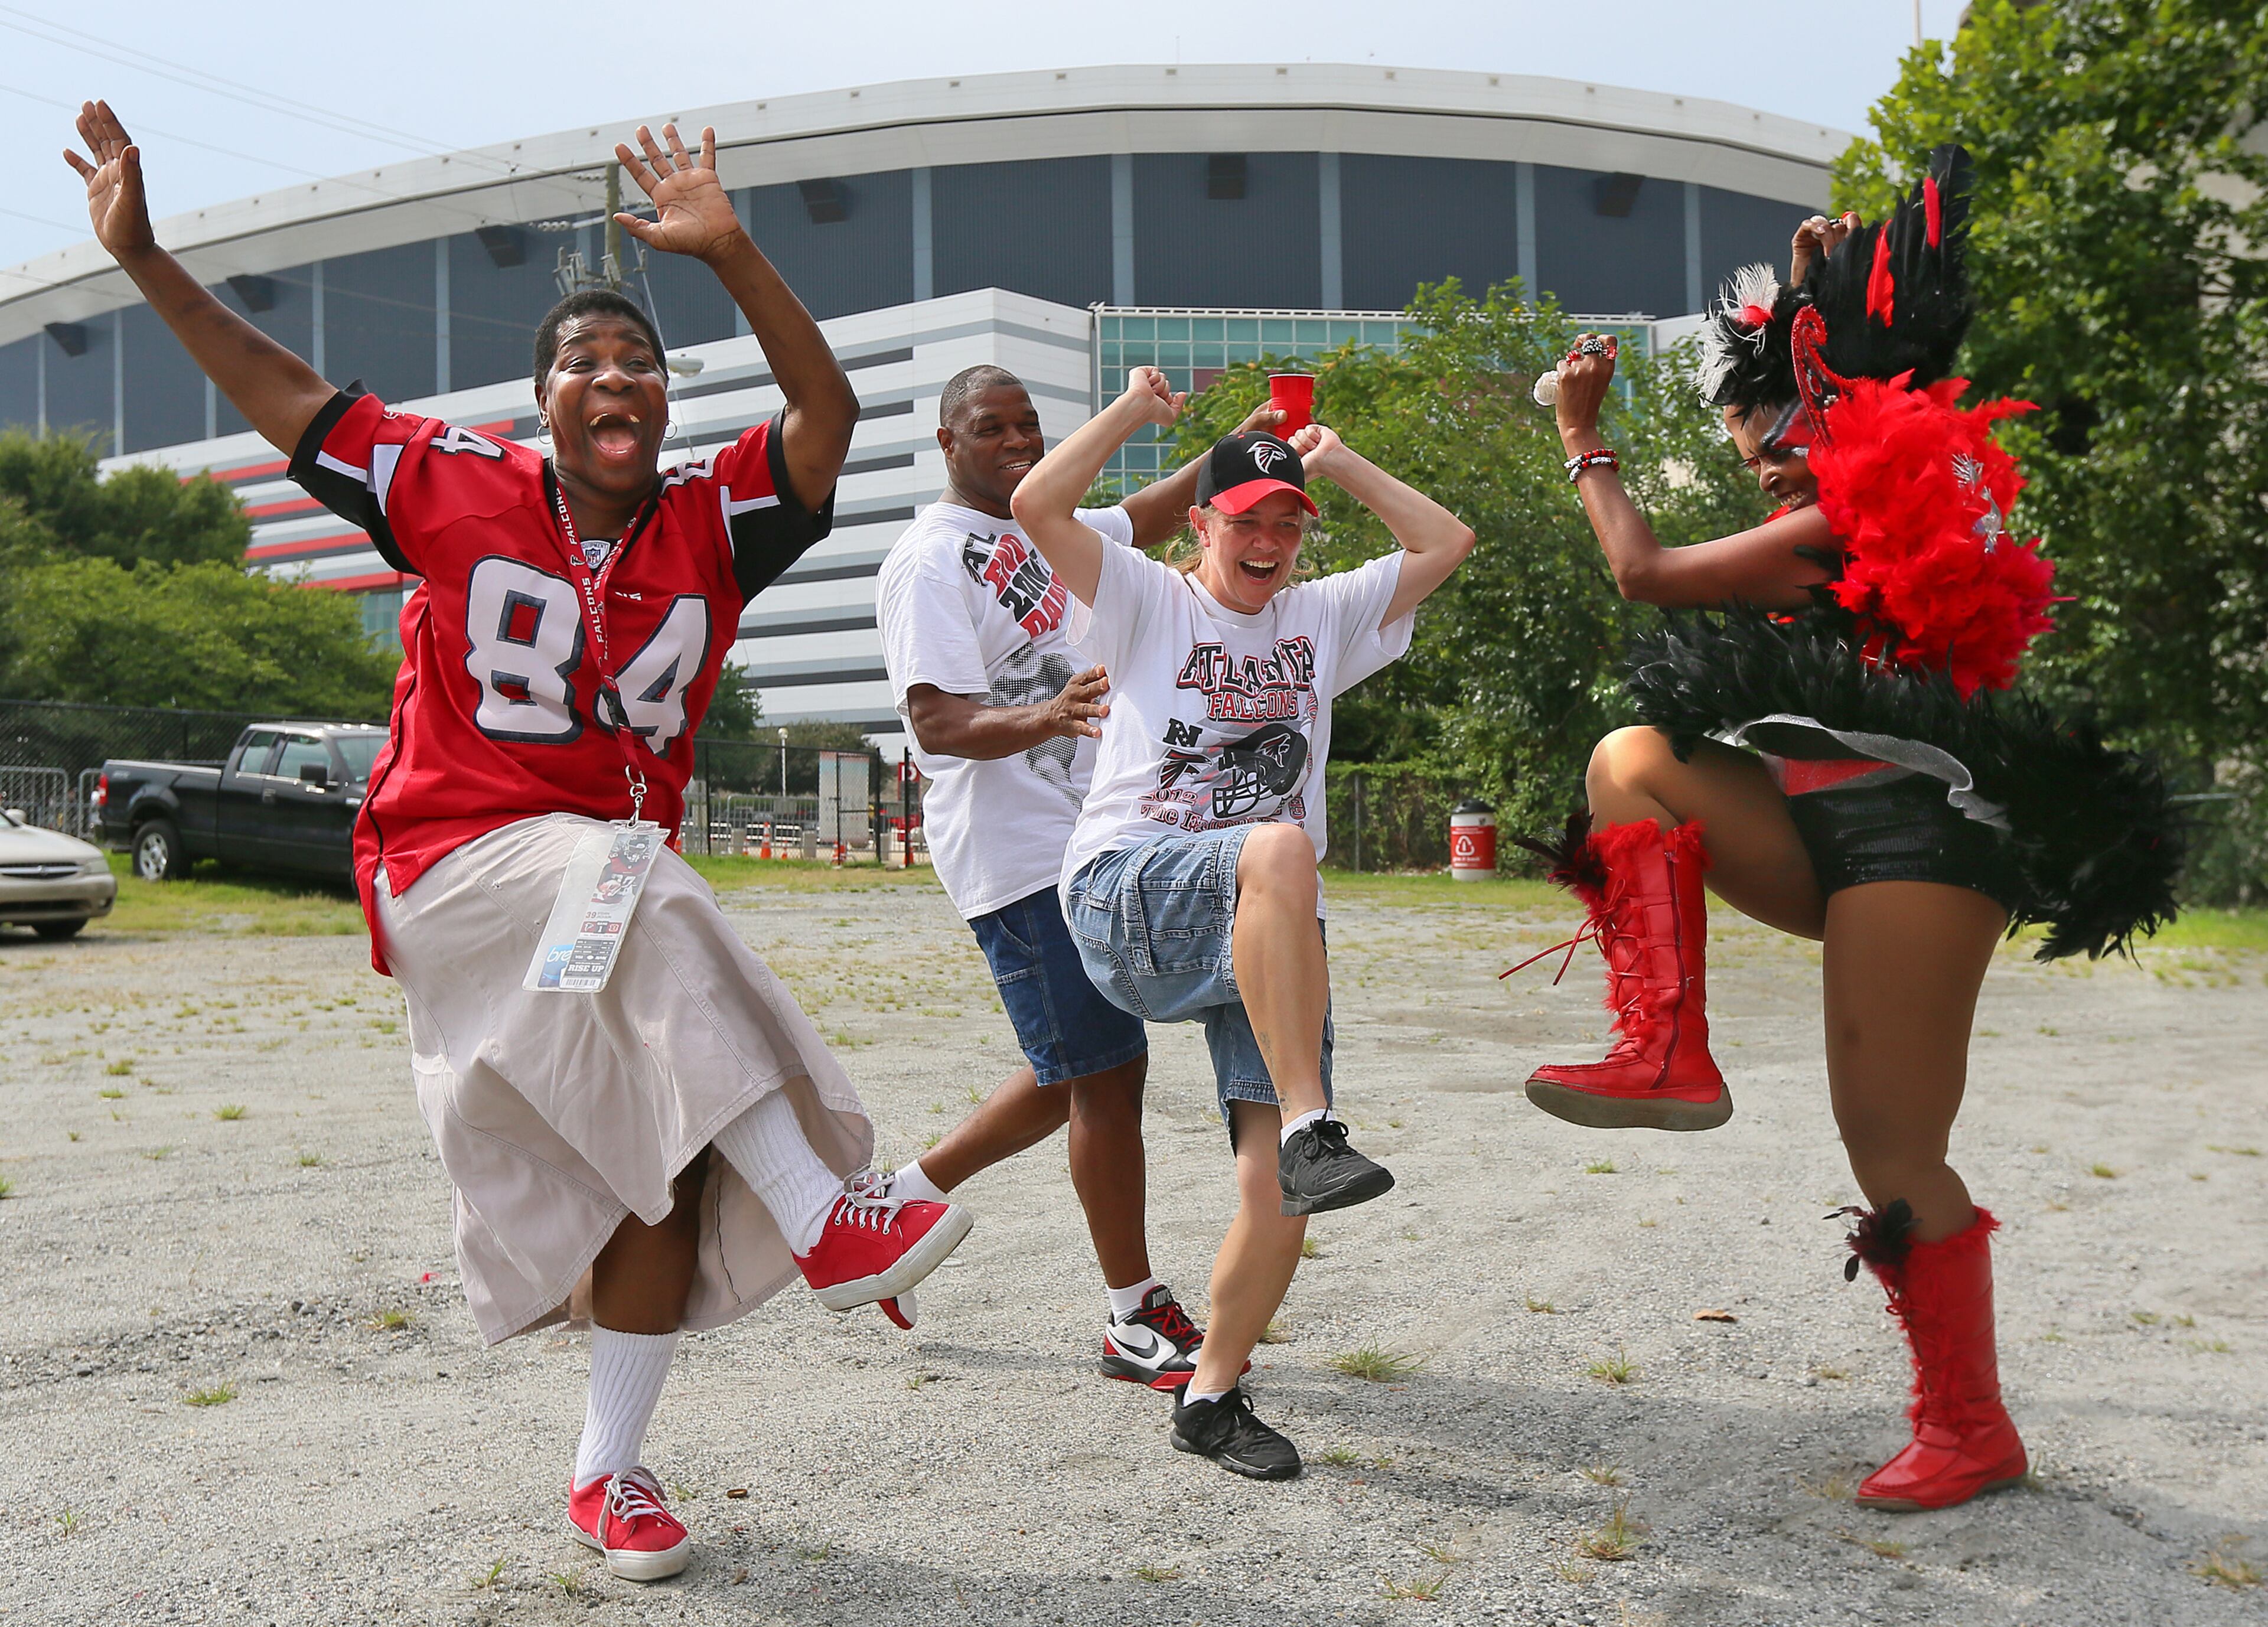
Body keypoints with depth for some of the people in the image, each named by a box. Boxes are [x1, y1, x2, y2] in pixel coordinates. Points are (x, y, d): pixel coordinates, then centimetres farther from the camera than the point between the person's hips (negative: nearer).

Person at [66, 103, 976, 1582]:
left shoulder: (710, 523, 2)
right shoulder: (455, 490, 0)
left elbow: (828, 414, -10)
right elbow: (285, 393, 8)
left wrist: (730, 253, -18)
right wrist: (144, 257, 6)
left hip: (619, 879, 4)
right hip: (456, 864, -3)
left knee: (663, 1173, 0)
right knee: (632, 890, -37)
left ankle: (611, 1468, 18)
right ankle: (824, 1222, -35)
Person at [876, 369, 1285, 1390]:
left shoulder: (1045, 536, 17)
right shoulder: (930, 559, -10)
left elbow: (1147, 517, 31)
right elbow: (938, 723, -20)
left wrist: (1243, 443, 16)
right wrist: (1046, 718, -39)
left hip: (1086, 839, 9)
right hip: (1020, 855, -9)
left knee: (1076, 1072, 15)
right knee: (1109, 1073, -6)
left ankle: (910, 1192, 30)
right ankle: (1135, 1317, 7)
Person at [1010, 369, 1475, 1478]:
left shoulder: (1325, 617, 24)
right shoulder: (1146, 601, 12)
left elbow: (1446, 543, 20)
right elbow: (1036, 506, -1)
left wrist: (1340, 463, 21)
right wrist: (1136, 409, 6)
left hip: (1267, 939, 4)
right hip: (1127, 897, -4)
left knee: (1277, 1196, -12)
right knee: (1280, 846, -39)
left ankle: (1211, 1398, 7)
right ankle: (1310, 1128, -40)